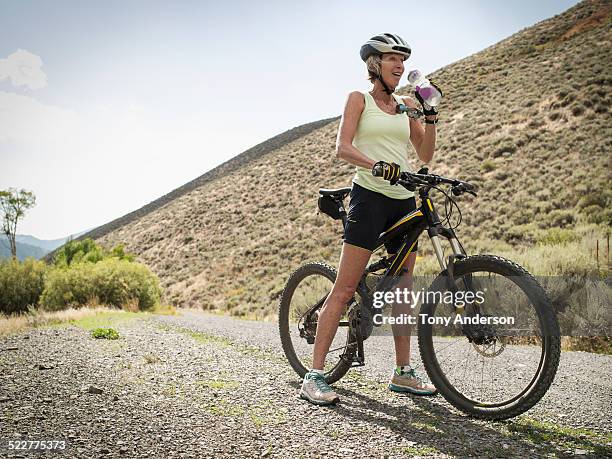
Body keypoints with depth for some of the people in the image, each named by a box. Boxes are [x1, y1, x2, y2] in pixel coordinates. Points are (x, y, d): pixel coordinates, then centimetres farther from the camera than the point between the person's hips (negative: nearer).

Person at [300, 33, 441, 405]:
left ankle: (403, 372, 17)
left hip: (405, 201, 6)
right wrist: (377, 165, -27)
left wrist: (431, 117, 2)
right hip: (370, 196, -6)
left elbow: (426, 154, 15)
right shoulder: (359, 99, 4)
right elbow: (343, 148, -10)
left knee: (403, 287, 7)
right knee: (346, 287, -10)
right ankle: (315, 376, -7)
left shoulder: (406, 106, 18)